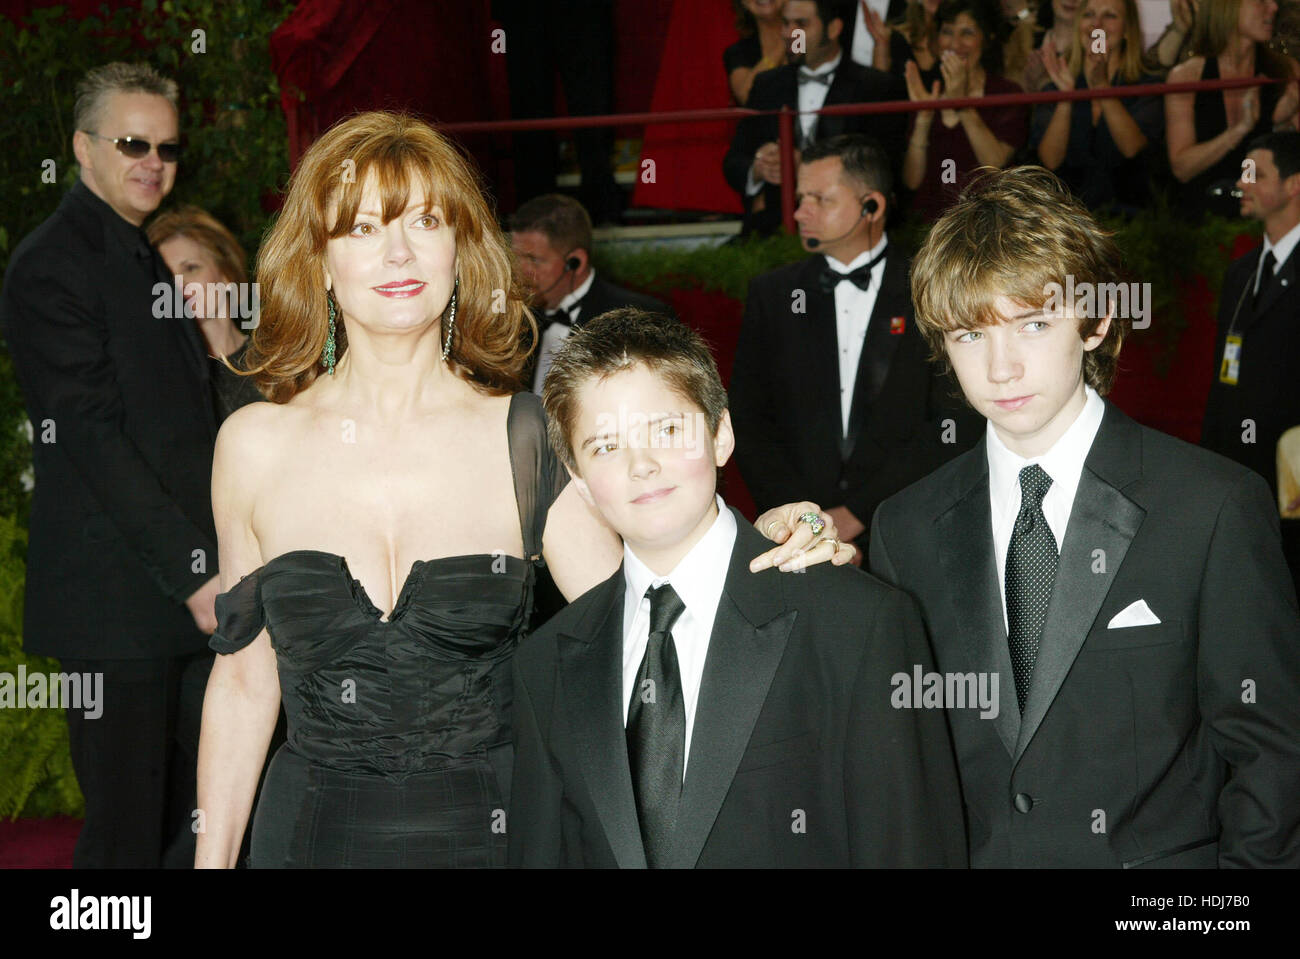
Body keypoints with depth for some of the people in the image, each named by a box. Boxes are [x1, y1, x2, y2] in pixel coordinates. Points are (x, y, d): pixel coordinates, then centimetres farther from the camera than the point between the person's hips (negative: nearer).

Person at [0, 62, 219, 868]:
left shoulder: (145, 260, 19)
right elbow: (92, 437, -17)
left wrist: (216, 565, 13)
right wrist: (195, 573, -19)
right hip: (117, 598, -9)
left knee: (188, 824, 11)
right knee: (128, 832, -3)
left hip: (184, 590, 9)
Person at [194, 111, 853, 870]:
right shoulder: (254, 445, -2)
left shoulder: (527, 438, -4)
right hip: (313, 835, 1)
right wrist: (212, 859, 5)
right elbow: (243, 681, 5)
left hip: (490, 833, 0)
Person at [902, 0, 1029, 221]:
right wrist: (923, 118, -7)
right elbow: (912, 181, 5)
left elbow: (996, 166, -11)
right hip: (928, 221, 3)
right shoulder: (928, 94, 13)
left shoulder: (1007, 93, 5)